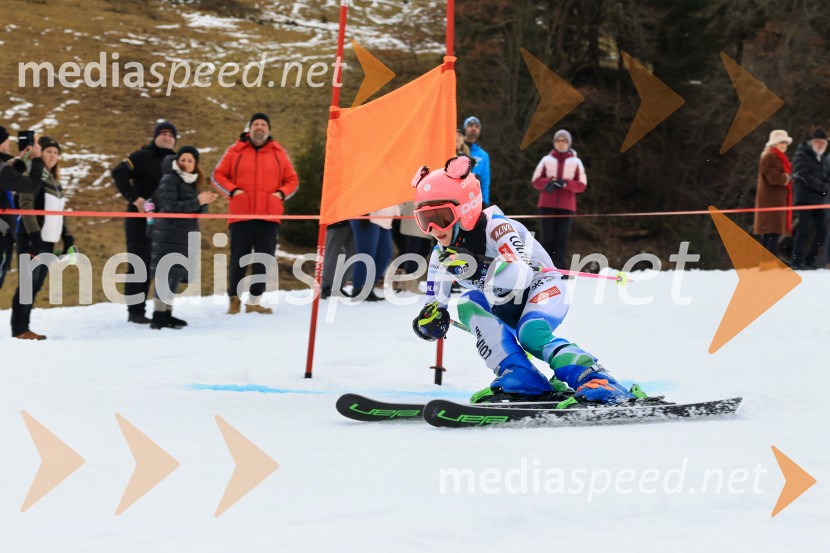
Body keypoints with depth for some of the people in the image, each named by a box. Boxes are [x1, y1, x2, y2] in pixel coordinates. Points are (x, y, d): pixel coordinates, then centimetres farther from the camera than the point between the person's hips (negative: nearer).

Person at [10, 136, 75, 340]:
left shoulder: (54, 181, 19)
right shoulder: (33, 176, -6)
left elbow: (60, 213, 21)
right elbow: (26, 206, -15)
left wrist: (68, 238, 14)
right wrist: (34, 235, -23)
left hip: (48, 241, 8)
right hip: (31, 239, -8)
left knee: (35, 285, 7)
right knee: (28, 283, -9)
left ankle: (24, 327, 10)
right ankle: (19, 329, -7)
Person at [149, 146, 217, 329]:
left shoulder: (192, 182, 16)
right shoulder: (169, 180, -7)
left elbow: (200, 211, 14)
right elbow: (170, 207, -18)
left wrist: (204, 203, -8)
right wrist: (197, 201, -19)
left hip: (185, 236, 8)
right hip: (169, 236, -8)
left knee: (176, 275, 9)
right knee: (166, 273, -12)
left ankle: (167, 313, 13)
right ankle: (159, 316, -14)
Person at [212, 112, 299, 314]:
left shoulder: (278, 153, 10)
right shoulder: (235, 151, 5)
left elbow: (292, 180, 17)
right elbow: (218, 175, 9)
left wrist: (281, 193, -1)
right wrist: (232, 190, -6)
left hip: (269, 216, 2)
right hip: (241, 215, -2)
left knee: (264, 260, 1)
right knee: (239, 259, 2)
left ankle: (254, 301, 7)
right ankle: (234, 298, 14)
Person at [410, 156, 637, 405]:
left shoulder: (496, 227, -27)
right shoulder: (442, 254, -6)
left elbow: (521, 277, -42)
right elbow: (434, 301, 11)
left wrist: (475, 267, -54)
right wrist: (430, 315, -12)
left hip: (543, 289, -7)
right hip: (505, 306, 7)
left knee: (531, 334, -37)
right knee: (468, 305, -25)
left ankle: (597, 382, -42)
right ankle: (520, 379, -34)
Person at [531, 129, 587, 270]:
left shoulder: (576, 162, 8)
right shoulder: (547, 160, 10)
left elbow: (581, 185, 4)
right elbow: (536, 181, 8)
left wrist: (565, 183, -14)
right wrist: (548, 182, -13)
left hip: (566, 206, 0)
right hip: (547, 204, 0)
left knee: (562, 238, -7)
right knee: (547, 237, -5)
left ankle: (558, 268, -9)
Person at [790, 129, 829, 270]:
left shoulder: (823, 158, 19)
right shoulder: (801, 155, -3)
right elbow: (804, 176, -14)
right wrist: (822, 187, -14)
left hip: (819, 199, 7)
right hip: (805, 198, -7)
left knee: (822, 231, 5)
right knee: (803, 230, -12)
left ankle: (809, 260, 14)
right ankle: (797, 262, -9)